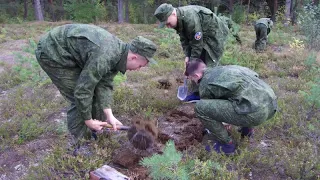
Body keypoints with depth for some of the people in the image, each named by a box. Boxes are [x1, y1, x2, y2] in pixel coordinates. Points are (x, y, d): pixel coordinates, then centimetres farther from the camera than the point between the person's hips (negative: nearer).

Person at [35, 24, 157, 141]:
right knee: (79, 99, -11)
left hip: (68, 52, 9)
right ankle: (77, 142, 7)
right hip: (51, 52, -9)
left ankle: (97, 133, 23)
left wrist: (109, 115, -11)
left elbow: (104, 85, -4)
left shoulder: (119, 51, -5)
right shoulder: (103, 57, -34)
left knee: (96, 89, 9)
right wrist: (88, 120, -15)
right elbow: (82, 91, -28)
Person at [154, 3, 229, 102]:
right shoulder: (178, 20, -7)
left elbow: (197, 44, -29)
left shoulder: (190, 19, -35)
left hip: (215, 36, -8)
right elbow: (184, 39, 1)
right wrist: (187, 56, -10)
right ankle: (196, 93, 13)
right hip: (202, 38, 9)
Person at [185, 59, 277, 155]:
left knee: (200, 107, -5)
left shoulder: (205, 83, 4)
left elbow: (207, 107, 20)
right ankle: (247, 127, 28)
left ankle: (227, 144, 9)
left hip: (255, 111, -9)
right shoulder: (224, 69, 25)